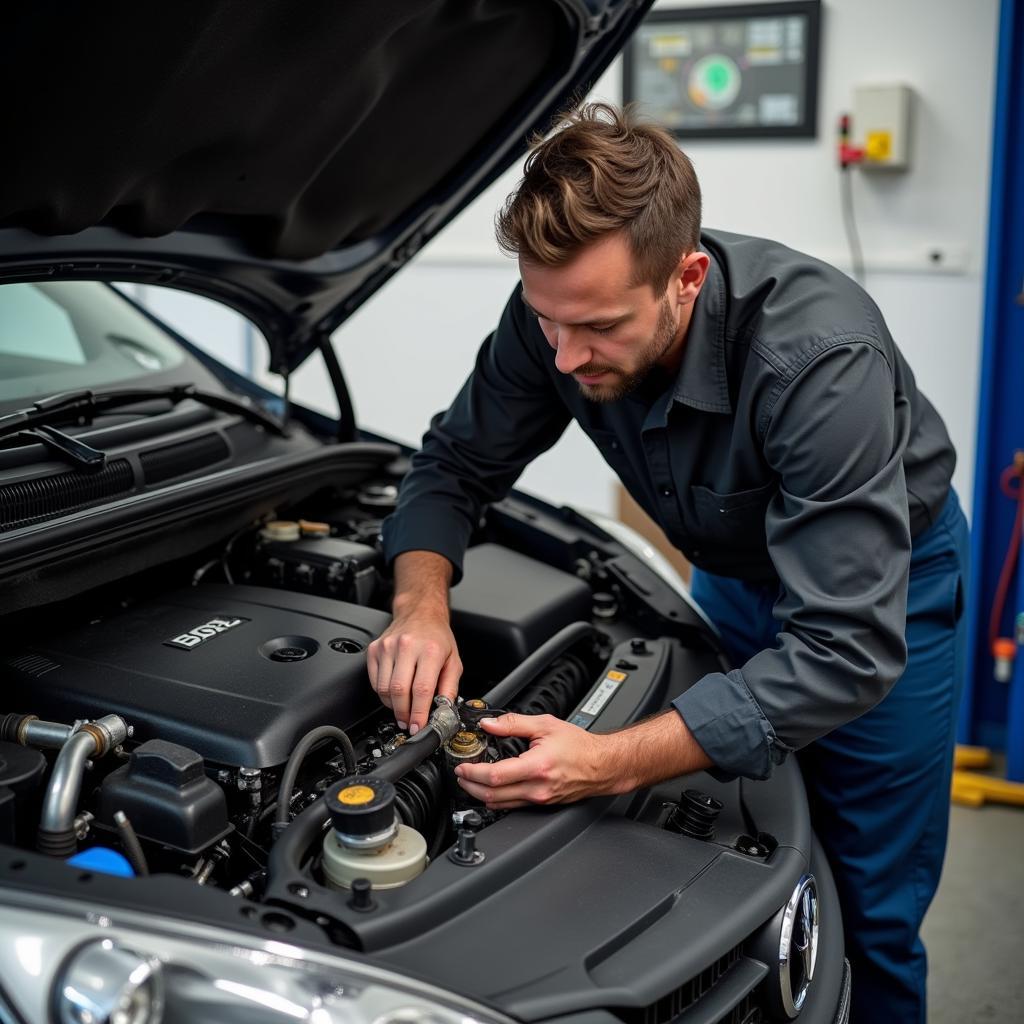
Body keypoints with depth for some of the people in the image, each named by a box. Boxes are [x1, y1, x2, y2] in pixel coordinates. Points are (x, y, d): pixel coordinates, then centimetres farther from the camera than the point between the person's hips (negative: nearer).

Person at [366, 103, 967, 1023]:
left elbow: (847, 650, -40)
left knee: (867, 916, 3)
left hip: (886, 585, -4)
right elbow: (455, 466, -8)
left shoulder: (821, 359, -40)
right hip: (735, 573, 5)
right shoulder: (559, 314, -23)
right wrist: (422, 604, -28)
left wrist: (614, 764, -47)